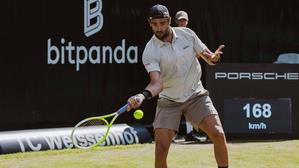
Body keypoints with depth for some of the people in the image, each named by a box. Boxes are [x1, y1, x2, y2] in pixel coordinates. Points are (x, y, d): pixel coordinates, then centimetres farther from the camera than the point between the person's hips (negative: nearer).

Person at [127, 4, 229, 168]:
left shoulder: (187, 34, -4)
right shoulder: (150, 52, -14)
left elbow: (205, 54, 8)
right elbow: (157, 83, -24)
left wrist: (212, 56, -17)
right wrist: (143, 95, -45)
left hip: (196, 95, 2)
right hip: (168, 101, -2)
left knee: (218, 135, -14)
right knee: (161, 148, -14)